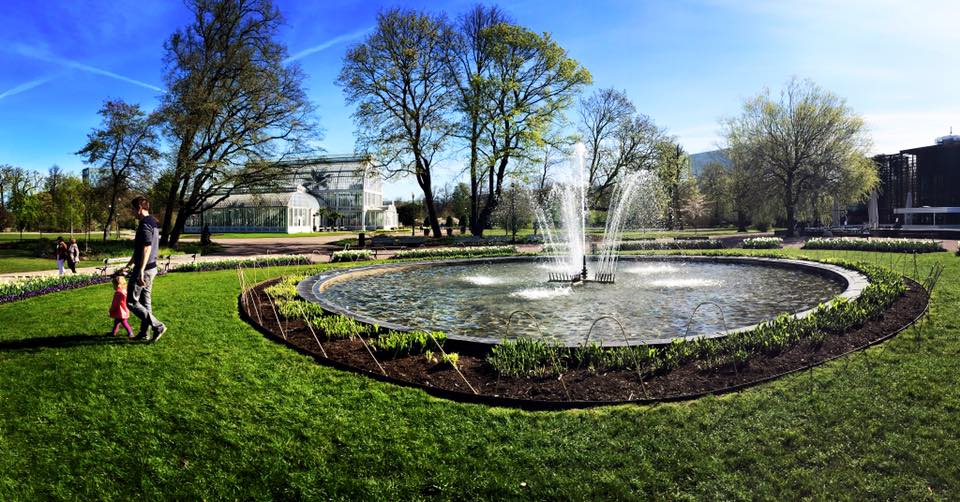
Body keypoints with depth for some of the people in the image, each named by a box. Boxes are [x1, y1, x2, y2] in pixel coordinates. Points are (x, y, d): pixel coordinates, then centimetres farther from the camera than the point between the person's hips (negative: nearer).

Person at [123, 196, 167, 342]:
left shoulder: (145, 224, -18)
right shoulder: (153, 223, 13)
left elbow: (146, 249, -26)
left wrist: (140, 271, -28)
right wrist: (130, 263, 31)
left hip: (144, 269, -10)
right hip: (152, 268, 10)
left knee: (131, 302, -1)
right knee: (145, 301, 15)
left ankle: (157, 326, -5)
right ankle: (144, 333, 21)